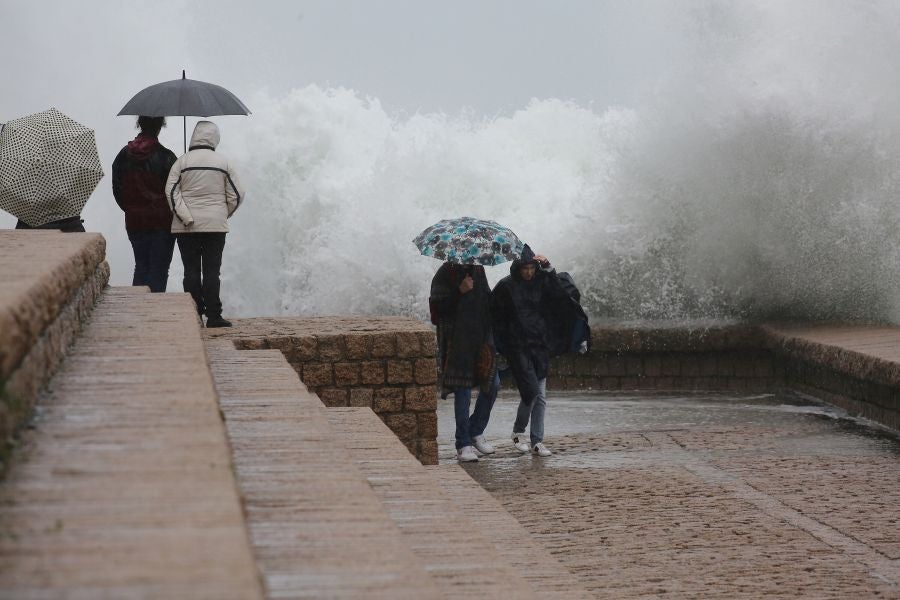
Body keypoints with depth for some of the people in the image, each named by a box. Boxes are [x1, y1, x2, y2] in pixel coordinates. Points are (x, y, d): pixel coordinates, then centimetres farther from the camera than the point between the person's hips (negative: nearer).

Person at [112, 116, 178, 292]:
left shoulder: (124, 154, 2)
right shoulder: (165, 156, -12)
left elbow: (117, 190, 6)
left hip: (134, 221, 4)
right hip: (162, 222, -4)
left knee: (141, 266, 14)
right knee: (159, 270, 0)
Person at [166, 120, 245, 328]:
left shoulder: (182, 161, -2)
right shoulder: (223, 163, 3)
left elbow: (171, 190, -9)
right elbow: (237, 194, 5)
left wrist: (185, 217, -9)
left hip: (187, 227, -1)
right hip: (216, 225, 1)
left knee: (191, 270, 4)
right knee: (212, 270, 2)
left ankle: (194, 314, 2)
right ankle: (213, 316, -2)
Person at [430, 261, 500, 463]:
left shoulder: (478, 271, 13)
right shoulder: (445, 274, -6)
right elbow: (436, 306, -13)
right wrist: (459, 292, -23)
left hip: (481, 339, 6)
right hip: (458, 344, -6)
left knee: (492, 385, 3)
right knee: (463, 392, -3)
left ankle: (476, 432, 21)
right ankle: (463, 445, 3)